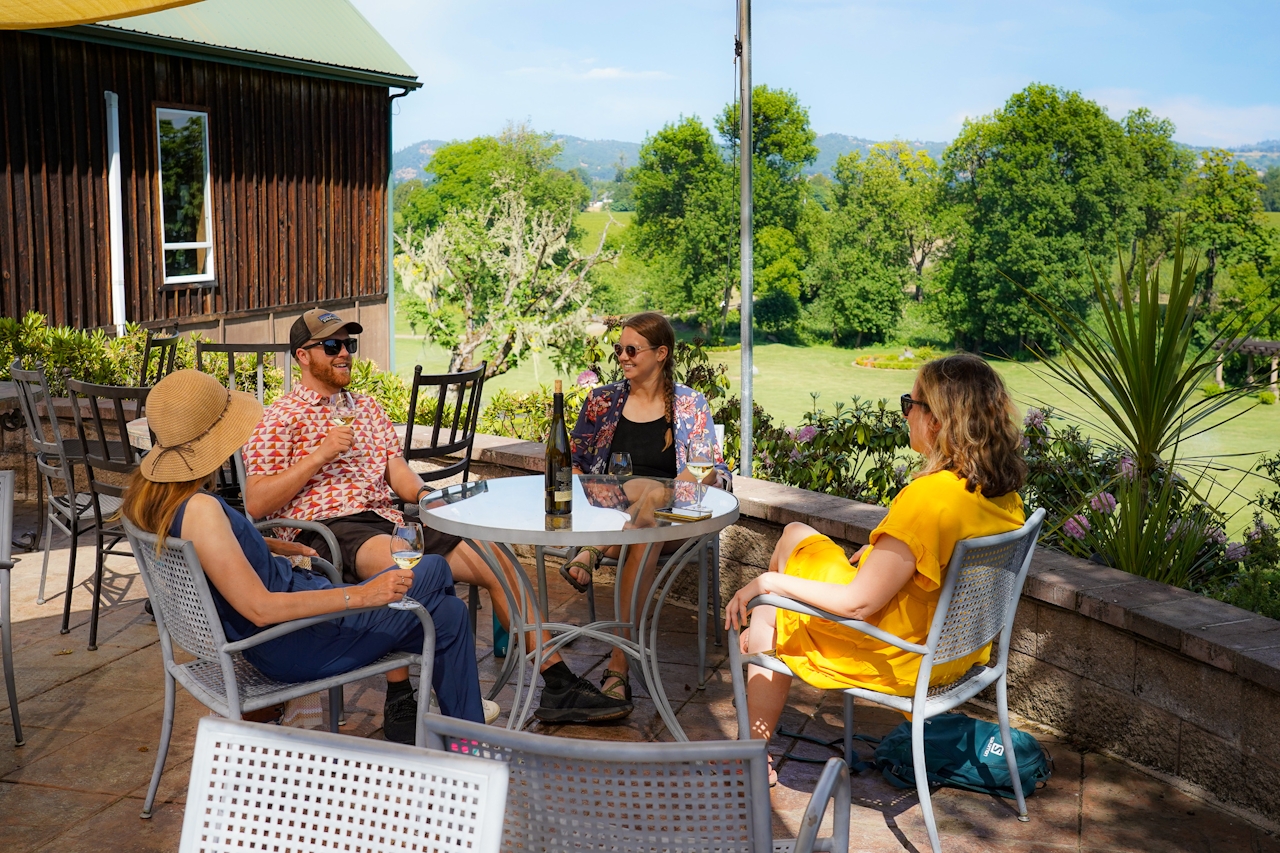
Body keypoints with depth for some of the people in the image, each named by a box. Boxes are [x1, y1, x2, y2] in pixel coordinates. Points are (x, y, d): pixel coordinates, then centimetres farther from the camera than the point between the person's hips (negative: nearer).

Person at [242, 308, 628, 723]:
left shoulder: (367, 407, 25)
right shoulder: (280, 418, 5)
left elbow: (396, 468, 16)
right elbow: (255, 504, -5)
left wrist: (424, 495, -7)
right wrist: (319, 455, -11)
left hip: (387, 519, 6)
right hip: (324, 530, -6)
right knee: (395, 559, -40)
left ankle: (558, 685, -6)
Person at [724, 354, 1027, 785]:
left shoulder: (927, 498, -30)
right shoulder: (1004, 494, -6)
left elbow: (858, 603, -26)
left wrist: (769, 582, -16)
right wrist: (883, 555, 12)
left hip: (902, 662, -8)